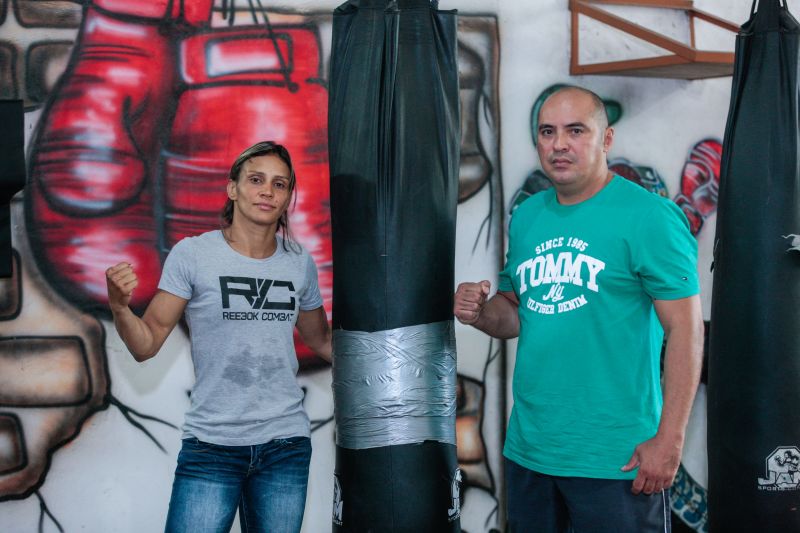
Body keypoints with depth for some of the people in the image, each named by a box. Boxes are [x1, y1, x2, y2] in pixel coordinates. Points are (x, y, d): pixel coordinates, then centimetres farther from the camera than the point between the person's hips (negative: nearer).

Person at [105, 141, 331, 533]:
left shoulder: (300, 262, 7)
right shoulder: (192, 254, -4)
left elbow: (321, 340, 20)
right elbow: (146, 346, -4)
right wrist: (119, 307, -23)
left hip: (286, 445, 3)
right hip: (211, 445, -3)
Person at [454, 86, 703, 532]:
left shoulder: (648, 215, -10)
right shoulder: (527, 216, 9)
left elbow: (686, 330, -13)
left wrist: (669, 440, -18)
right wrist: (482, 313, -5)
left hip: (615, 460, -6)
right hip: (527, 449, 6)